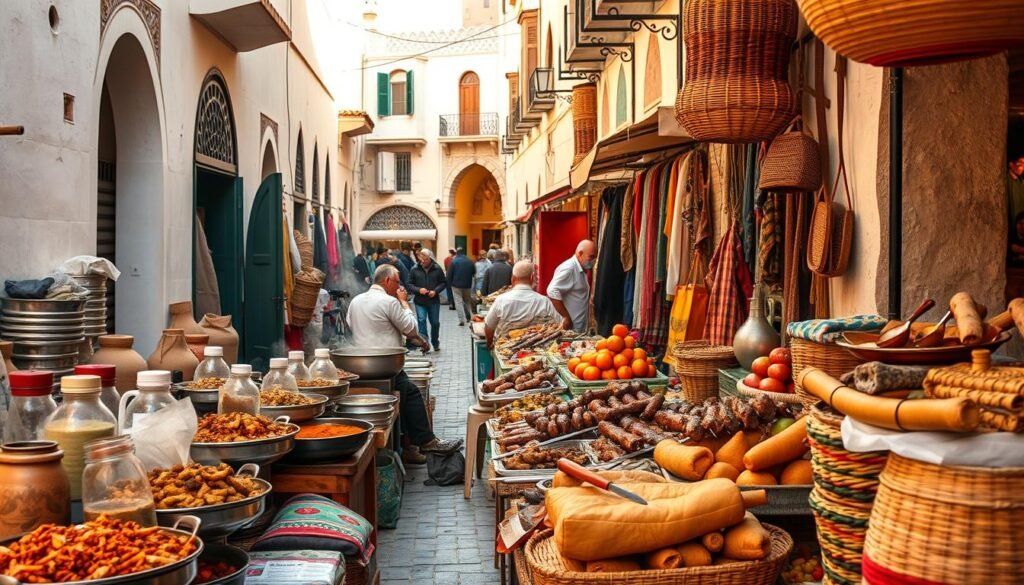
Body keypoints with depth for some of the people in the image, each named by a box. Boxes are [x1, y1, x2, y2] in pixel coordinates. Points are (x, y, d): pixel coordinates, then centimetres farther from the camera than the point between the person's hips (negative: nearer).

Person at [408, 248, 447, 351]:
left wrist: (435, 291, -12)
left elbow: (444, 283, 4)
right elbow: (410, 284, 1)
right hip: (420, 301, -1)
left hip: (434, 301, 1)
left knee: (435, 322, 10)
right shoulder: (415, 269, -3)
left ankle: (436, 343, 28)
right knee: (421, 321, -12)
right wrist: (418, 290, -16)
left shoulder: (437, 269, -2)